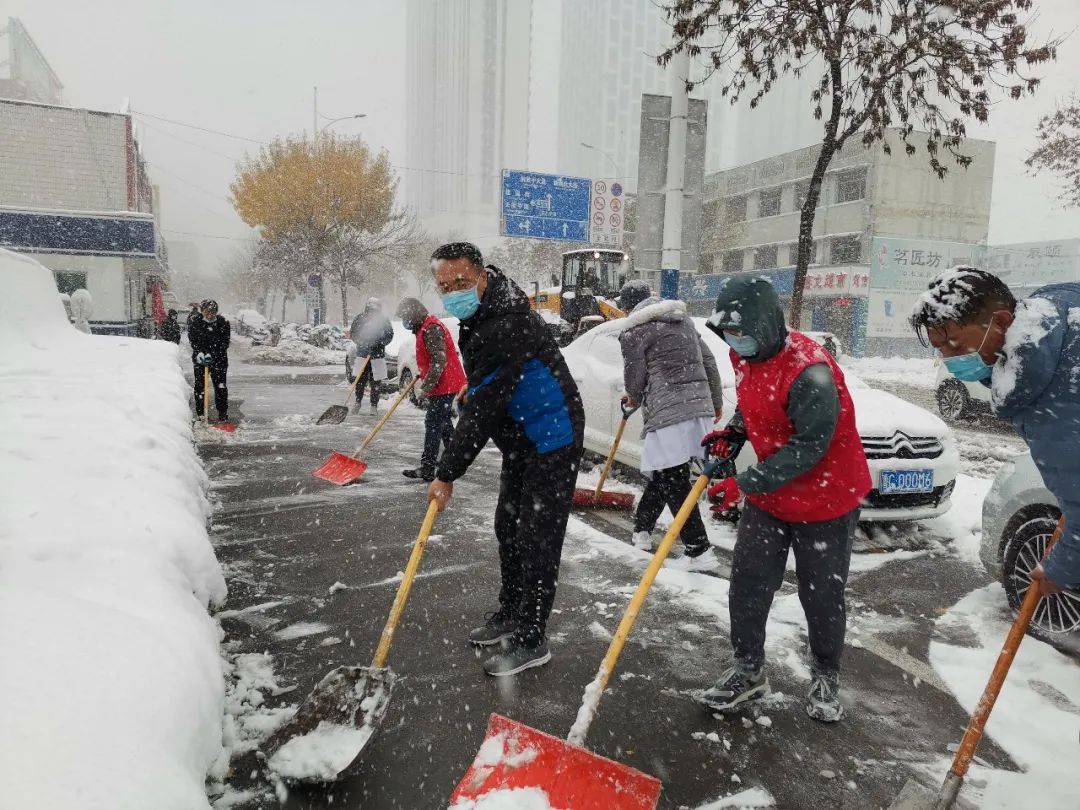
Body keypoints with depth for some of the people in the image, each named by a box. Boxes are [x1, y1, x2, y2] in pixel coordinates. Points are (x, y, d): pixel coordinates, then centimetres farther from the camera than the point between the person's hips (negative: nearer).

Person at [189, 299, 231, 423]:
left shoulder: (223, 324, -5)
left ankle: (223, 413, 11)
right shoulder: (194, 324, -2)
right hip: (200, 358, 1)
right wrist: (199, 353, -20)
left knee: (220, 386, 0)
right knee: (199, 385, 4)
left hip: (219, 359, -1)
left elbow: (225, 343, -8)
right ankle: (200, 413, 13)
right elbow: (193, 341, -3)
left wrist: (212, 354, -18)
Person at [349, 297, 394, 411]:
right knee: (360, 380, 3)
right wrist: (362, 343, -8)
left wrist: (379, 343, -16)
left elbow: (389, 335, -2)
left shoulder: (384, 320, -2)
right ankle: (357, 402, 21)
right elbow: (353, 334, 6)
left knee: (376, 382, 1)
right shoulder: (359, 318, 1)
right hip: (362, 355, 1)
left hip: (378, 356, -1)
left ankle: (374, 405, 11)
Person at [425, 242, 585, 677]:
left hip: (552, 440, -10)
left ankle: (531, 640, 7)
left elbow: (482, 409, -29)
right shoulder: (477, 312, 3)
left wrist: (447, 474, -23)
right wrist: (473, 387, 15)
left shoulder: (505, 326, -30)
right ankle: (510, 615, 33)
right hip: (520, 439, 10)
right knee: (508, 528, 17)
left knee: (536, 538, -5)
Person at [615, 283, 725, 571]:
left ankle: (700, 552, -4)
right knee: (663, 474, 19)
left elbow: (634, 375, 0)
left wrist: (634, 397, 23)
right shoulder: (683, 320, 21)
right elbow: (708, 362, 20)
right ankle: (642, 530, 33)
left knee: (674, 483, -3)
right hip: (700, 407, 8)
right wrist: (716, 401, 26)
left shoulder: (634, 330, -1)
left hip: (669, 413, -8)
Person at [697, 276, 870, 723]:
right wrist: (733, 431, -4)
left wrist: (743, 484, -28)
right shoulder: (745, 356, -2)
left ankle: (825, 676, 34)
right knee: (748, 583, 8)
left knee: (822, 595, 10)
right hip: (768, 494, 7)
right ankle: (748, 669, 26)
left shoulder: (810, 372, -29)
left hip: (826, 499, -7)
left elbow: (808, 448, -28)